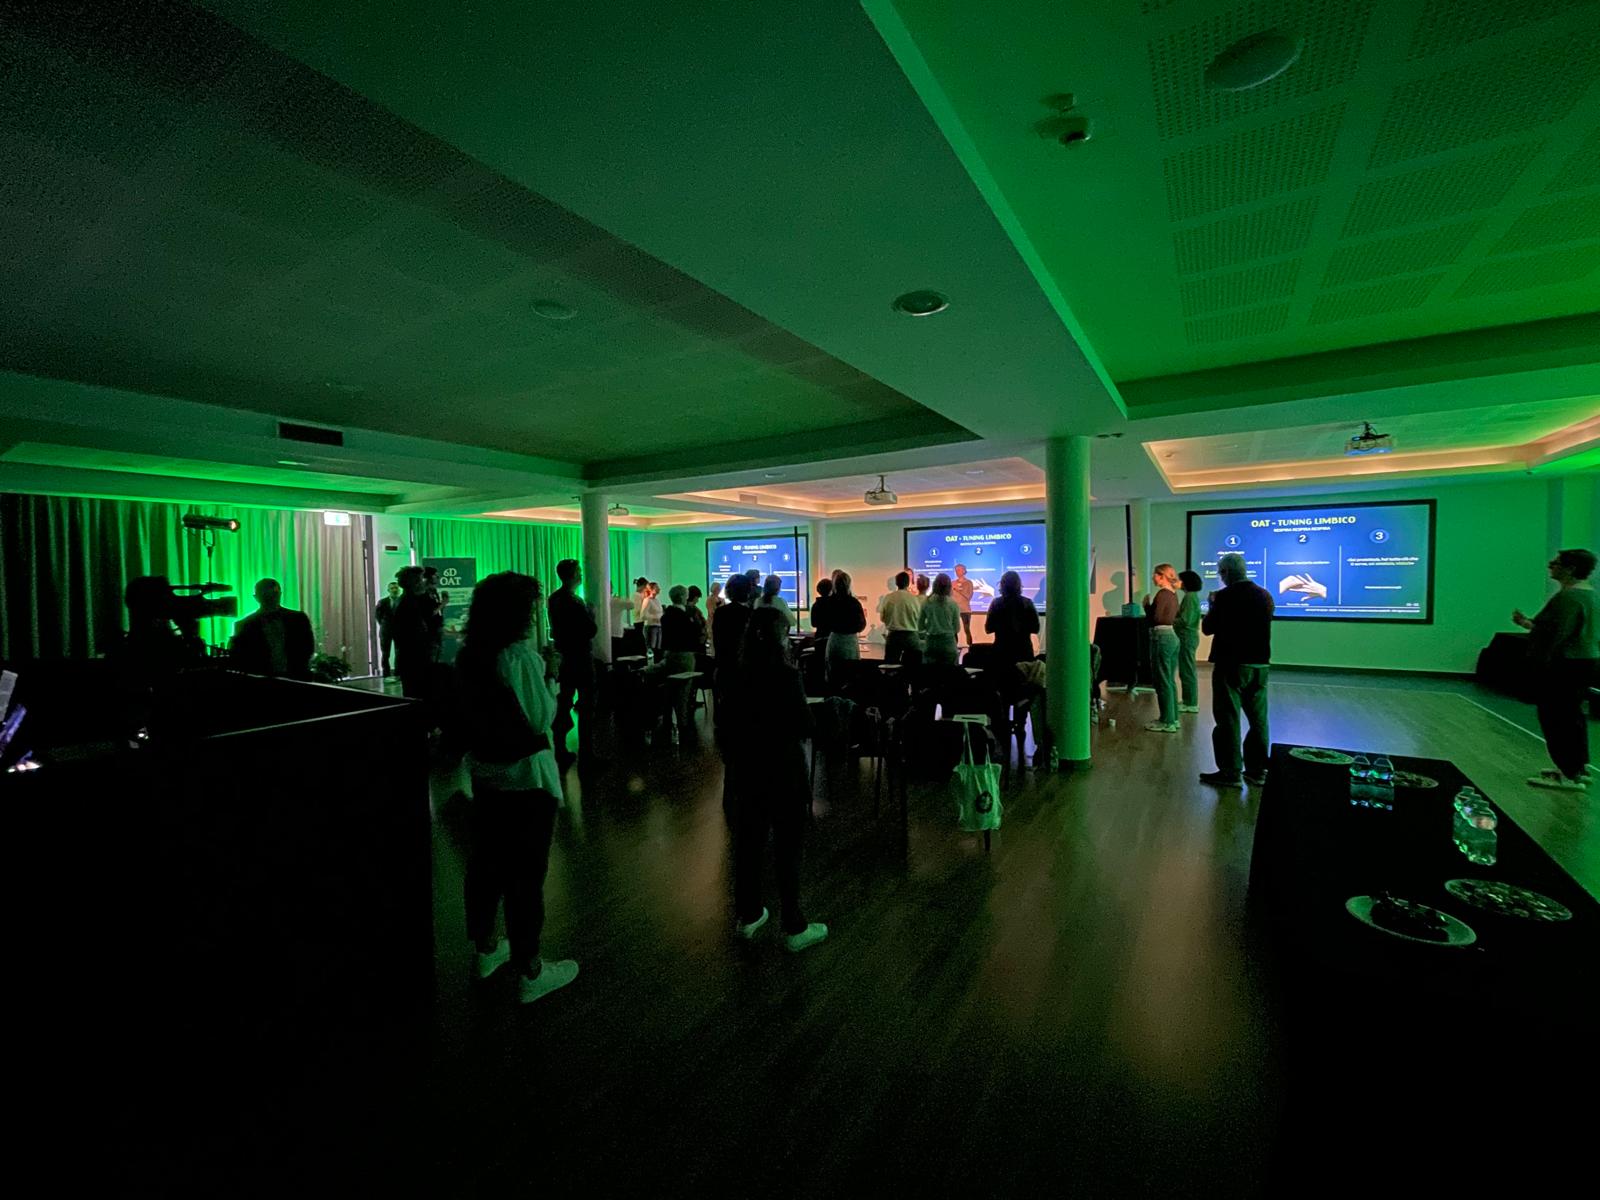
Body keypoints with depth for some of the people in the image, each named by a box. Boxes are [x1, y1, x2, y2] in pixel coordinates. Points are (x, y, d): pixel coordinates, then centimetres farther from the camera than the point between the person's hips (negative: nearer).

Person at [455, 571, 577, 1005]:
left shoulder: (467, 653, 4)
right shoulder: (520, 655, -22)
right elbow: (540, 720, -20)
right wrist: (548, 679, -6)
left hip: (483, 768, 9)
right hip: (526, 773, -8)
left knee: (487, 857, 20)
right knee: (525, 870, 2)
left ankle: (486, 948, 38)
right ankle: (529, 972, 14)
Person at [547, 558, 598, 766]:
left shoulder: (553, 598, 7)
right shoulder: (575, 601, -20)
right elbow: (592, 630, -22)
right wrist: (591, 614, -4)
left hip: (562, 657, 8)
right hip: (580, 659, -8)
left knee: (563, 704, 13)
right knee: (586, 706, -1)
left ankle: (559, 751, 20)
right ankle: (587, 753, 2)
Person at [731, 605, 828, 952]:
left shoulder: (738, 674, -3)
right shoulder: (786, 674, -19)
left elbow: (729, 722, 6)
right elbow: (804, 725, -15)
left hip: (748, 767, 6)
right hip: (783, 769, -5)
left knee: (748, 842, 15)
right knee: (787, 848, 6)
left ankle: (747, 916, 31)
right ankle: (794, 928, 18)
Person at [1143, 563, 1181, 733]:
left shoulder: (1162, 593, -14)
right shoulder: (1173, 593, 13)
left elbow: (1155, 618, -18)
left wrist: (1147, 605, -3)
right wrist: (1151, 606, 15)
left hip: (1161, 637, -9)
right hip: (1172, 636, 9)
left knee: (1162, 681, -3)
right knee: (1169, 680, 15)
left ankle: (1167, 722, 1)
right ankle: (1173, 718, 21)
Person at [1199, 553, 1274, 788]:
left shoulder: (1225, 596, -14)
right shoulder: (1265, 596, 5)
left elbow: (1207, 628, -7)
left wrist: (1213, 605, 8)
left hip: (1231, 665, -6)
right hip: (1260, 665, 6)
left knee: (1228, 718, 1)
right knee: (1258, 719, 13)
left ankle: (1230, 773, 4)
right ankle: (1257, 771, 20)